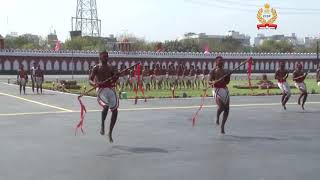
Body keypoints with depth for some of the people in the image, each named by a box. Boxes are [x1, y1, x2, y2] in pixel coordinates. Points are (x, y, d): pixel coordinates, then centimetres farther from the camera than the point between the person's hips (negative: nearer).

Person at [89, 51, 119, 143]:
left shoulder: (110, 67, 18)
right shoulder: (96, 68, 3)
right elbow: (90, 80, -4)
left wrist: (116, 78, -4)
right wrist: (95, 84, -26)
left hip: (111, 89, 5)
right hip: (101, 90, -5)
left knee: (115, 110, -1)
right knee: (106, 106, -31)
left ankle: (110, 133, 14)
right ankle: (102, 125, -6)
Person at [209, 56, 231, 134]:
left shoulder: (225, 72, 14)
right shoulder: (213, 71, 0)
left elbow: (227, 82, 18)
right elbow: (209, 81, -5)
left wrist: (228, 77, -1)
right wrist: (213, 82, -27)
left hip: (225, 89, 6)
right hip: (217, 90, -6)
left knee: (227, 109, 1)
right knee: (221, 106, -24)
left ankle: (222, 127, 13)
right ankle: (217, 118, 9)